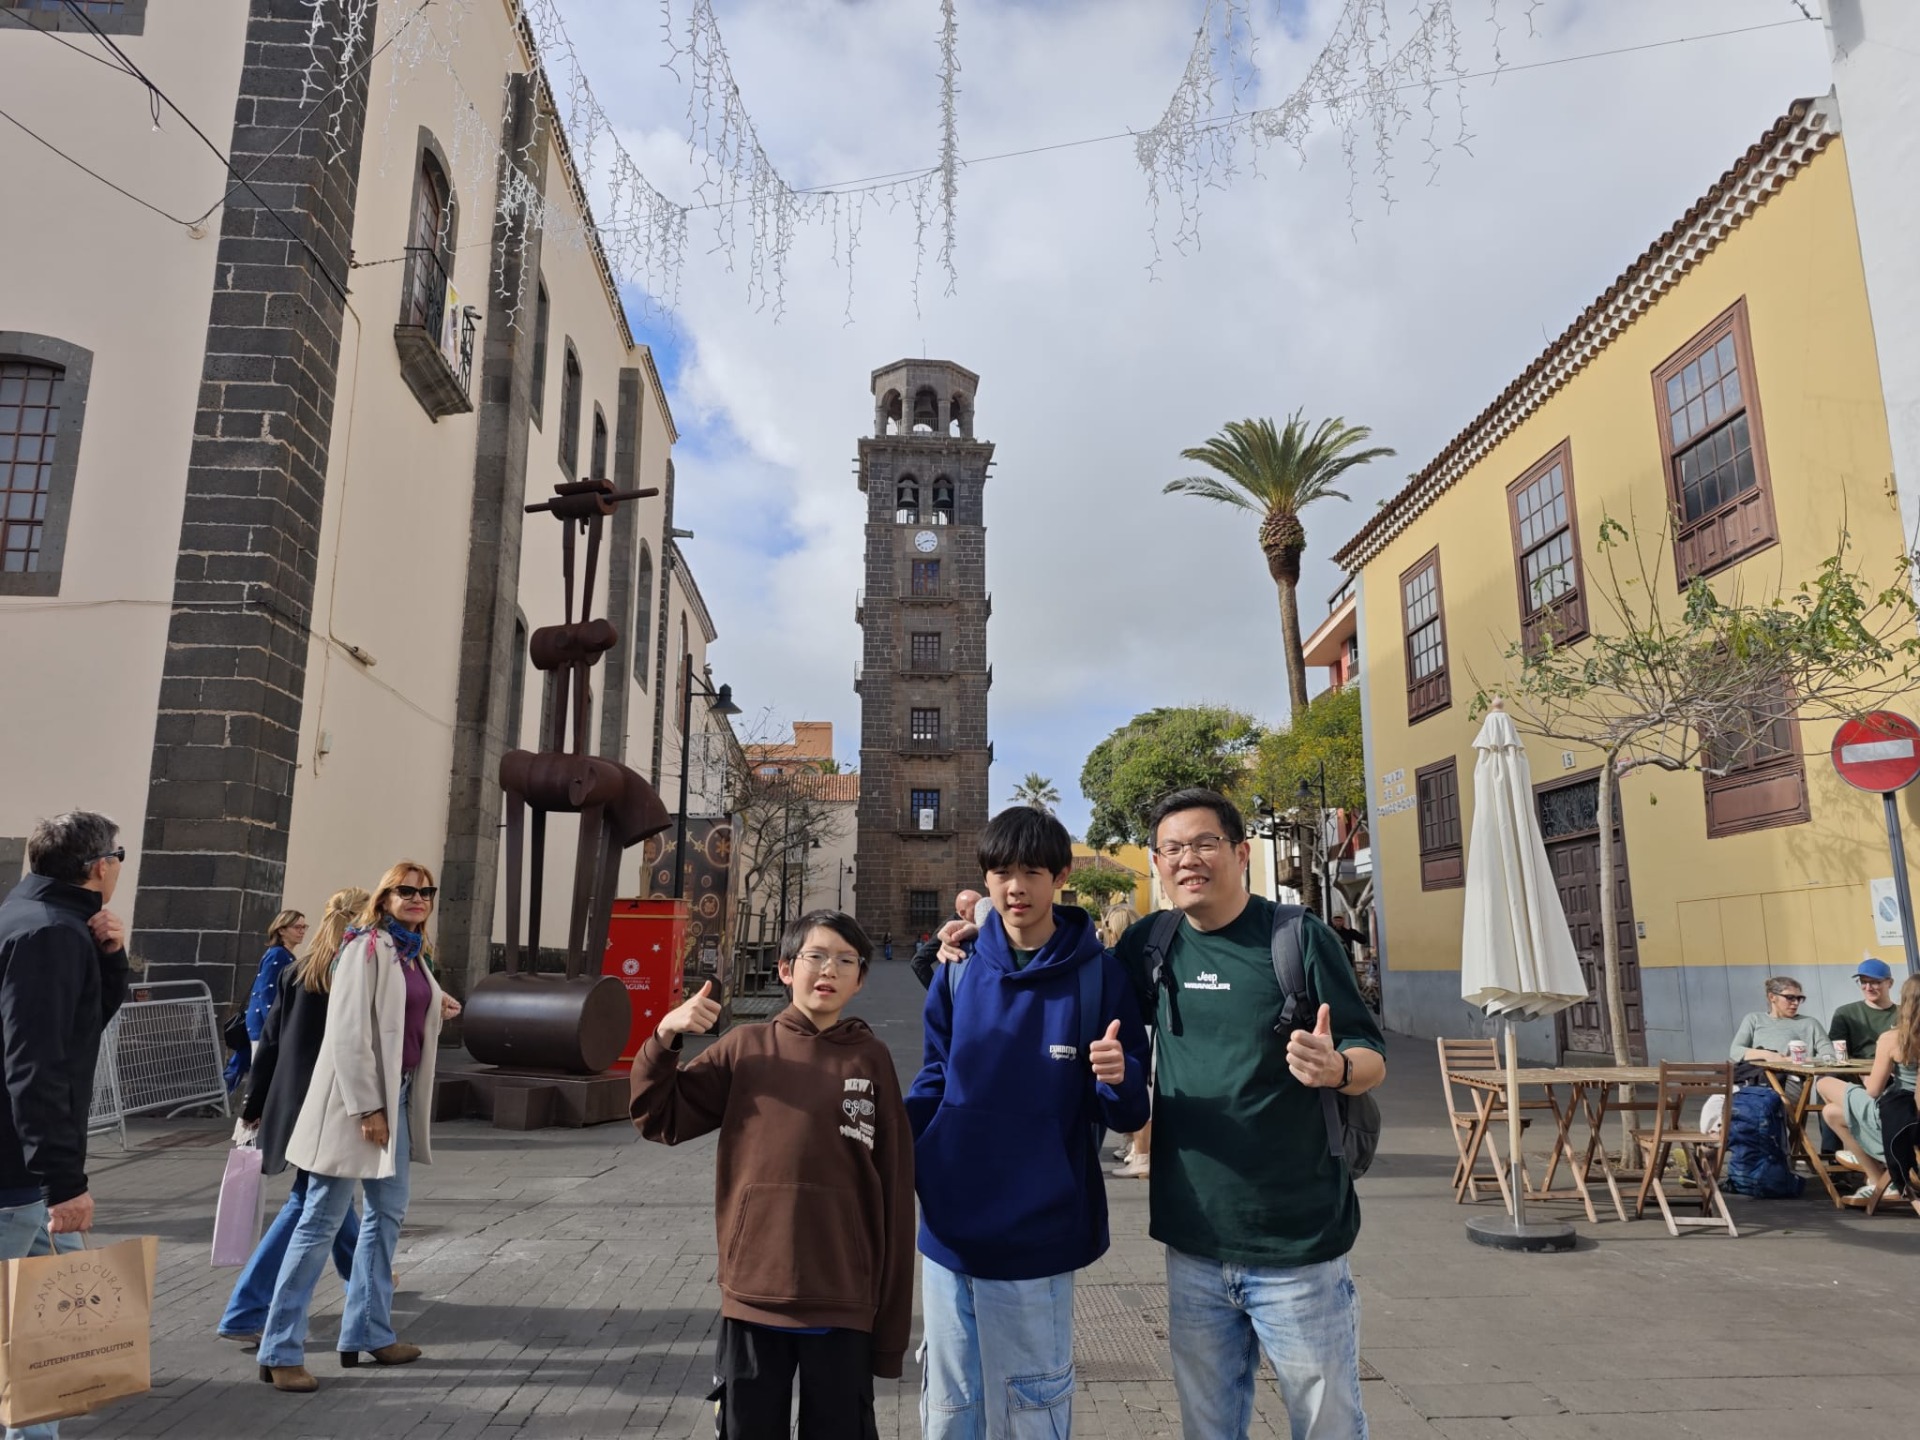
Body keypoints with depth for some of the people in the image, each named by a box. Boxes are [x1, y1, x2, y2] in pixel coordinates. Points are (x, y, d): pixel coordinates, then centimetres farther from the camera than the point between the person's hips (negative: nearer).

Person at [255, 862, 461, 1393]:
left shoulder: (416, 954, 12)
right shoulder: (367, 947, -13)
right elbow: (348, 1031, -19)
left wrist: (437, 1014, 4)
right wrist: (366, 1107, -21)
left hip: (397, 1093, 9)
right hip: (356, 1096, -9)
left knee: (388, 1212, 15)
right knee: (322, 1220, -2)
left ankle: (367, 1332, 27)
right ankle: (281, 1351, 9)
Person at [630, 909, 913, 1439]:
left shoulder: (870, 1059, -2)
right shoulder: (745, 1049, 1)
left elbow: (893, 1196, -1)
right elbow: (657, 1118, 3)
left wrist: (890, 1322, 0)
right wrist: (665, 1037, -14)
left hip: (843, 1305, -1)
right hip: (753, 1297, 1)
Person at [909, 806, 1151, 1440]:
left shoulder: (1097, 974, -8)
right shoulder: (958, 970, 0)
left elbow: (1128, 1114, -6)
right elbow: (934, 1081, 8)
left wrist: (1119, 1078, -28)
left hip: (1038, 1233, -3)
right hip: (949, 1227, 3)